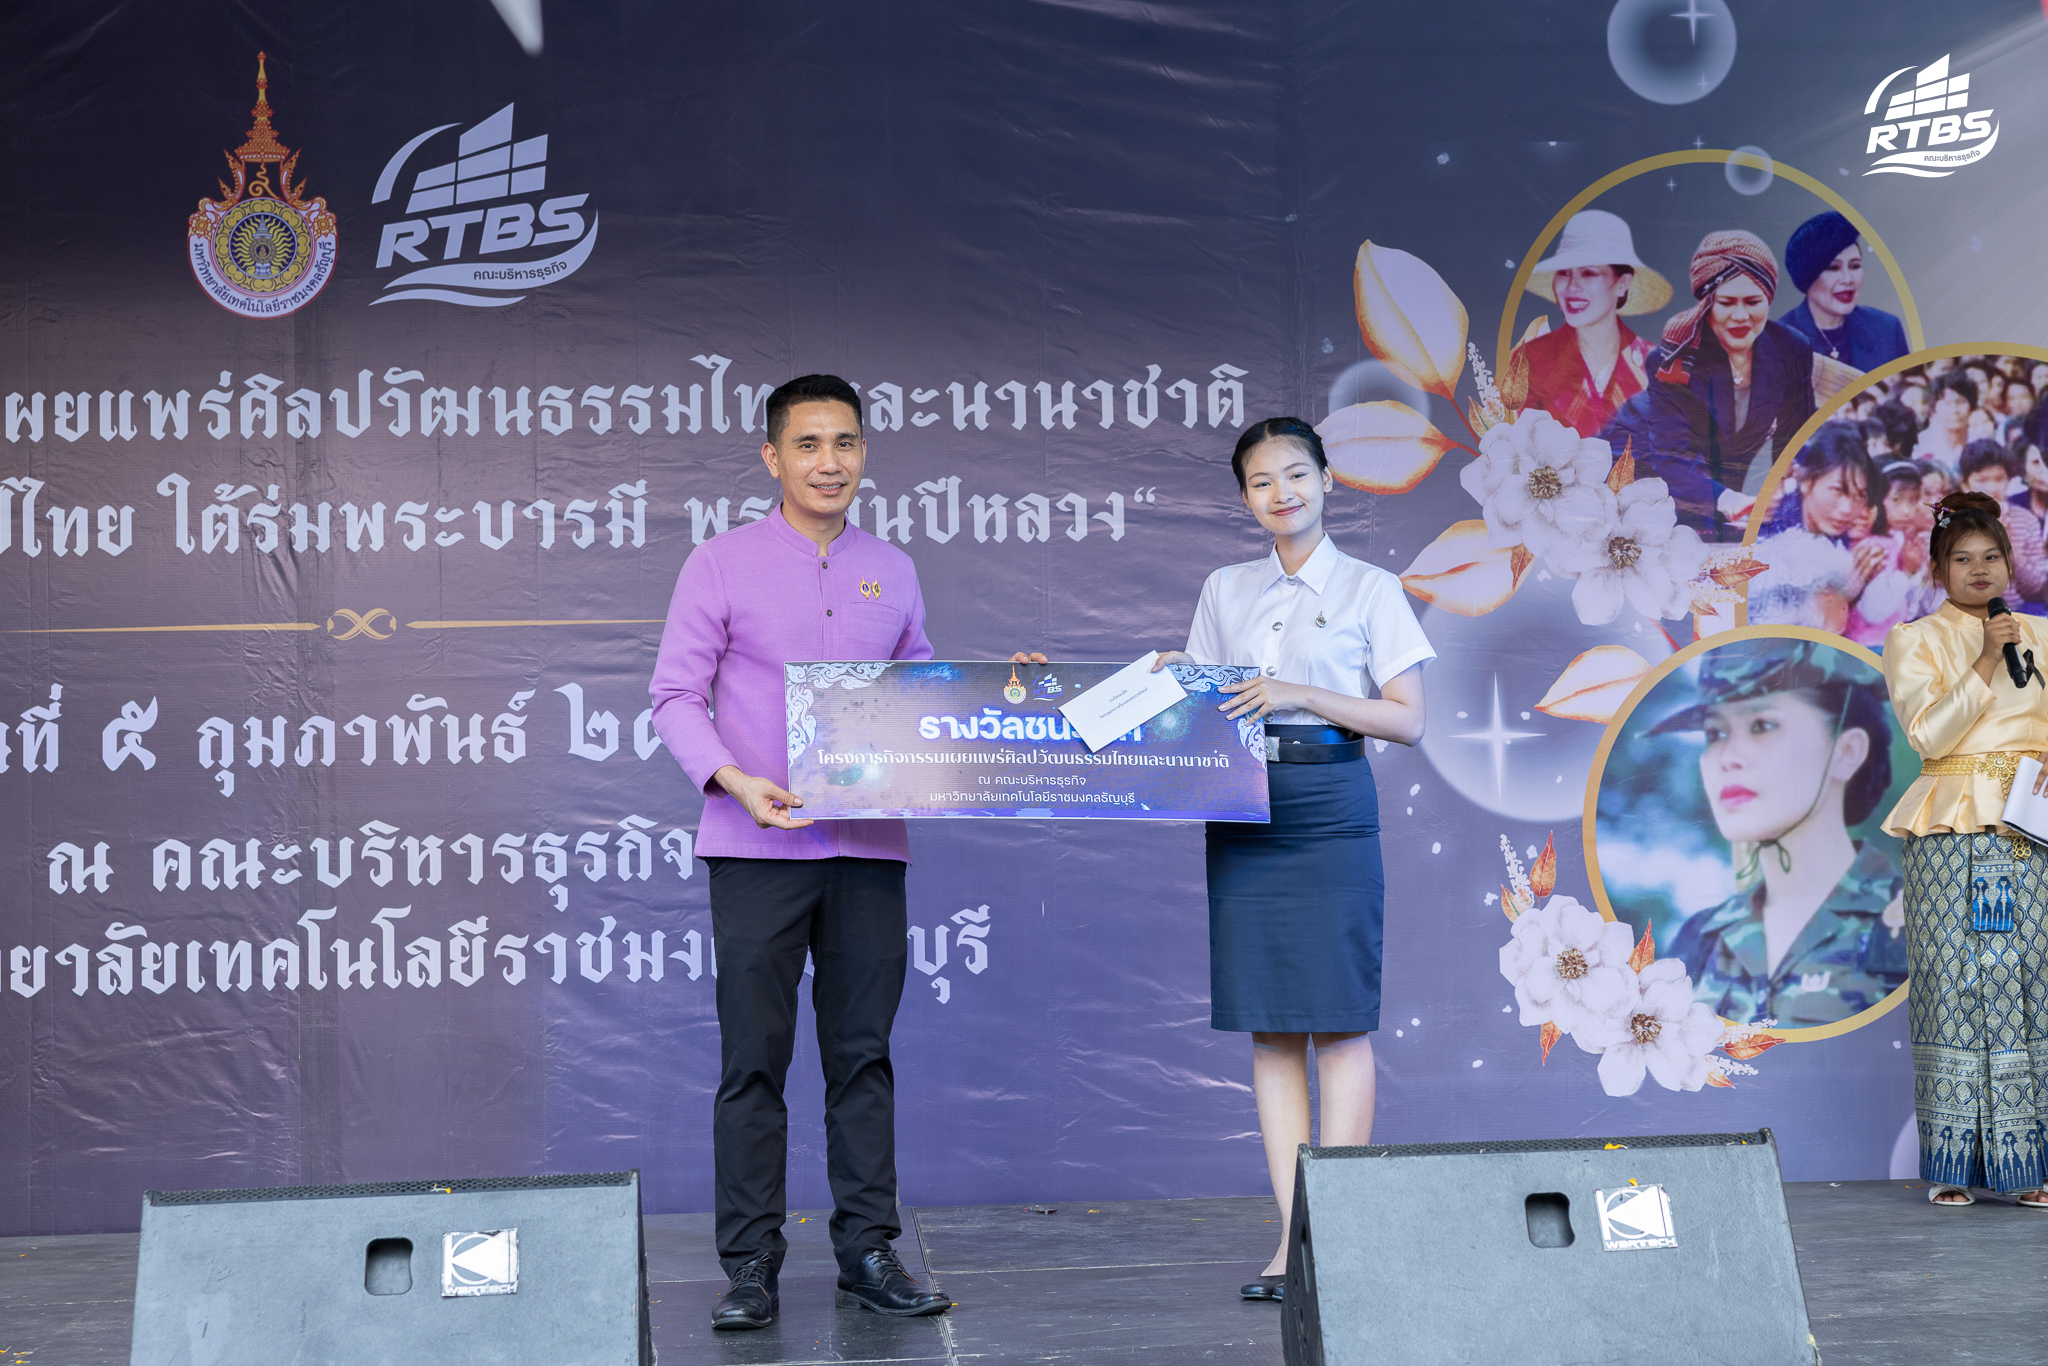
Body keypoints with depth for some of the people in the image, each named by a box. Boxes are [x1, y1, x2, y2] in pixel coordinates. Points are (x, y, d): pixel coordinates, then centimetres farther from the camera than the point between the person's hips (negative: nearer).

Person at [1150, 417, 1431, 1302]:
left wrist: (1301, 695, -13)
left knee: (1341, 1020, -5)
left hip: (1331, 806, -4)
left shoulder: (1369, 590, 3)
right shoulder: (1224, 592, 15)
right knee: (1269, 1026, 3)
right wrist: (1177, 686, -2)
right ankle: (1294, 1236, 6)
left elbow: (1407, 720, -3)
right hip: (1244, 810, 4)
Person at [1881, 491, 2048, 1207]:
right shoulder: (1915, 642, 4)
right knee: (1954, 981, -5)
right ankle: (1951, 1165, -1)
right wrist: (1985, 663, -15)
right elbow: (1929, 734, -9)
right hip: (1953, 834, -3)